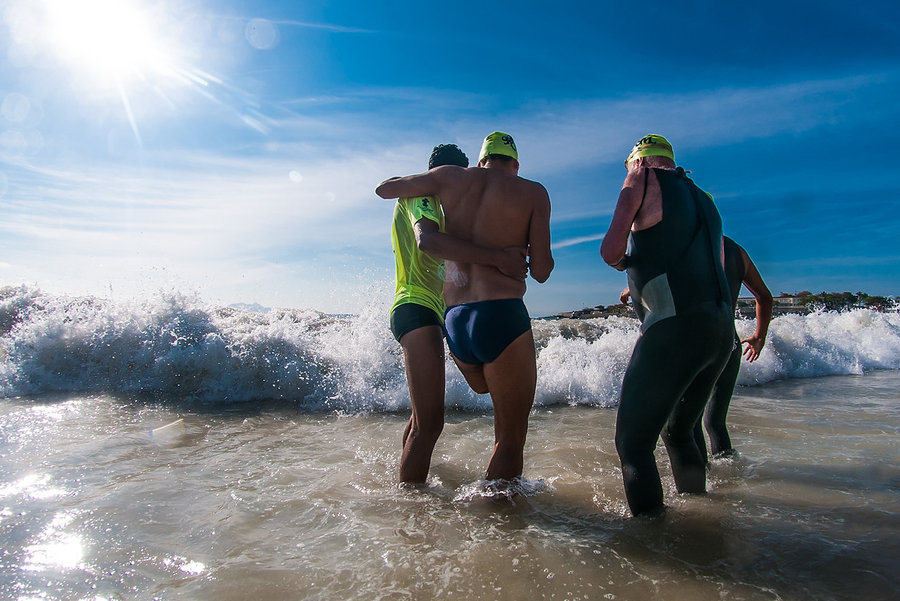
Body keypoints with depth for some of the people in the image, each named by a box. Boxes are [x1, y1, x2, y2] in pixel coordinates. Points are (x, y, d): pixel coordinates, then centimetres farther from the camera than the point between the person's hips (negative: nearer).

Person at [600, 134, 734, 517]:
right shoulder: (704, 200, 25)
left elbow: (610, 251, -6)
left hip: (675, 327, -8)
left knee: (633, 442, -2)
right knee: (678, 432, 24)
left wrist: (620, 260, 17)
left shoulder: (644, 179, 4)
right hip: (721, 330, 9)